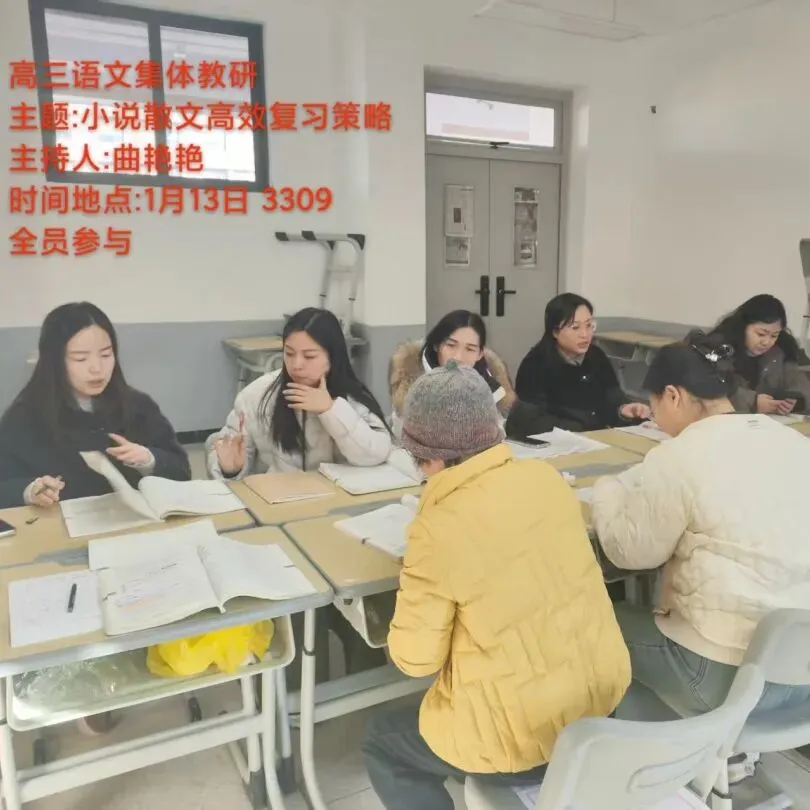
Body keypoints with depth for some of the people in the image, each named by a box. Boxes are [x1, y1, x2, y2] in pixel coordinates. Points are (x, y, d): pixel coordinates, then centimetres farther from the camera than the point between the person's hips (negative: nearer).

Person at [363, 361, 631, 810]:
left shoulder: (437, 532, -26)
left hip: (523, 738, -6)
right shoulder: (545, 477, -9)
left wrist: (417, 593, 1)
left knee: (380, 742, 21)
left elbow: (415, 660, -13)